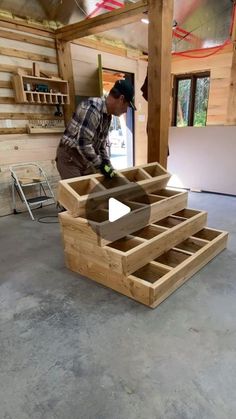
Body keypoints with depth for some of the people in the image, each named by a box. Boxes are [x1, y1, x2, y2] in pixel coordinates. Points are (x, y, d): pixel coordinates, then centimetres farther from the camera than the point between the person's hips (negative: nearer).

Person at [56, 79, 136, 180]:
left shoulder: (107, 115, 6)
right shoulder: (92, 108, -24)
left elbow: (102, 143, 15)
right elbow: (83, 144, -30)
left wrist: (107, 164, 5)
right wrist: (100, 165, -21)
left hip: (86, 160, 9)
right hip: (69, 158, -9)